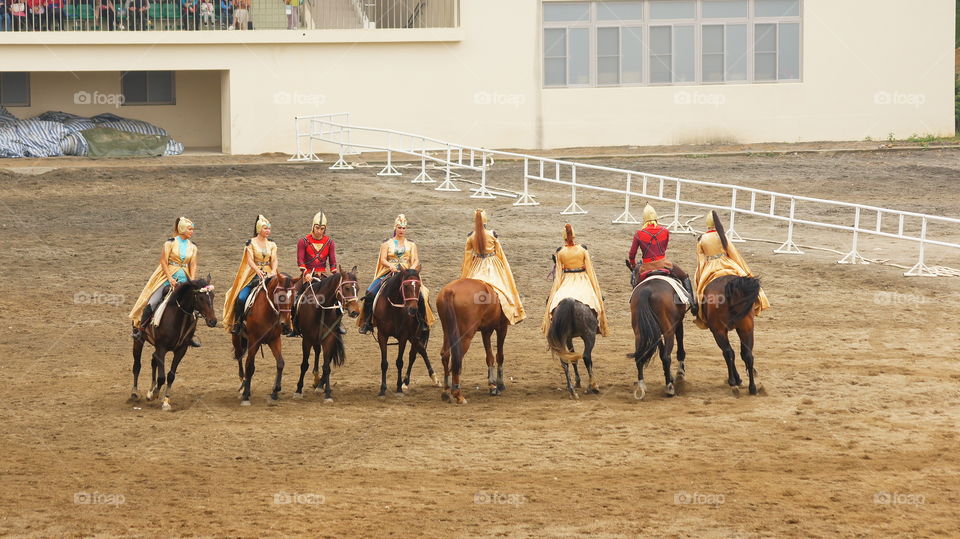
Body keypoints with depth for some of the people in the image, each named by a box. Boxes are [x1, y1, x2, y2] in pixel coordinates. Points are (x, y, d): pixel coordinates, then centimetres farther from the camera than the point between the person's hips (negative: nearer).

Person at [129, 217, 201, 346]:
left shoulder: (192, 247, 8)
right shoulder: (170, 243, -6)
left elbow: (193, 265, 5)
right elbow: (163, 261, -9)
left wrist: (192, 281, -9)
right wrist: (170, 278, -16)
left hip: (183, 278, 5)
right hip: (167, 275, -5)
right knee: (152, 302, -16)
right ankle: (140, 328, -6)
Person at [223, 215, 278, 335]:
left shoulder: (272, 244, 11)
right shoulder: (251, 243, -1)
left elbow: (274, 260, 4)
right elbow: (250, 260, -9)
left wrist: (273, 272, -16)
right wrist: (259, 271, -24)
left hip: (268, 274, 3)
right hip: (254, 274, -3)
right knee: (241, 298, -18)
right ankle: (237, 323, -3)